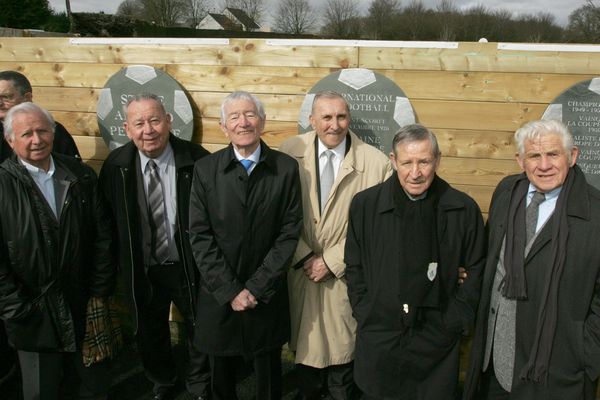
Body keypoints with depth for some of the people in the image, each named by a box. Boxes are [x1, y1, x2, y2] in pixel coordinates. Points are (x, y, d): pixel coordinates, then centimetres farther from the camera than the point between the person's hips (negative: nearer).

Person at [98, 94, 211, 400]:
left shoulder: (196, 160, -18)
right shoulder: (115, 166, -10)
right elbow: (107, 220, 0)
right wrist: (122, 265, 0)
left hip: (188, 268, -2)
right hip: (142, 271, 2)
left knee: (200, 331, 18)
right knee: (149, 335, 23)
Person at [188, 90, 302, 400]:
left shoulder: (285, 168, -4)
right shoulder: (205, 169, -3)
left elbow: (289, 233, -6)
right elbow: (200, 236, -5)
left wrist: (256, 287, -11)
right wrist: (230, 291, -12)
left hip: (267, 296, 0)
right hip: (218, 297, 1)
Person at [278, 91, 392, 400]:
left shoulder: (375, 162, -13)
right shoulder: (289, 153, -6)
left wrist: (331, 261, -12)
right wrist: (304, 257, -8)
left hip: (345, 276, -2)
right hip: (299, 270, 2)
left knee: (342, 349, 10)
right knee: (304, 346, 19)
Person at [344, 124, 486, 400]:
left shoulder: (463, 209, -6)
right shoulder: (365, 204, -4)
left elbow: (476, 268, 5)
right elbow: (354, 267, 5)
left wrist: (457, 318, -1)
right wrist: (364, 314, 0)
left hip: (437, 339, 0)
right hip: (378, 338, 1)